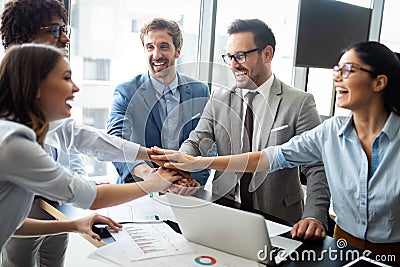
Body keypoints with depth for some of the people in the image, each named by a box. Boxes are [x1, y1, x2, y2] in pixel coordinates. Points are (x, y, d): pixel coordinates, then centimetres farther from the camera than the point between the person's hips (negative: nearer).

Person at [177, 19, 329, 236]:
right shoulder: (219, 99, 7)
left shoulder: (299, 103, -4)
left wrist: (314, 217, -22)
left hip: (277, 218, -1)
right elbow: (195, 144, 1)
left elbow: (317, 168, -8)